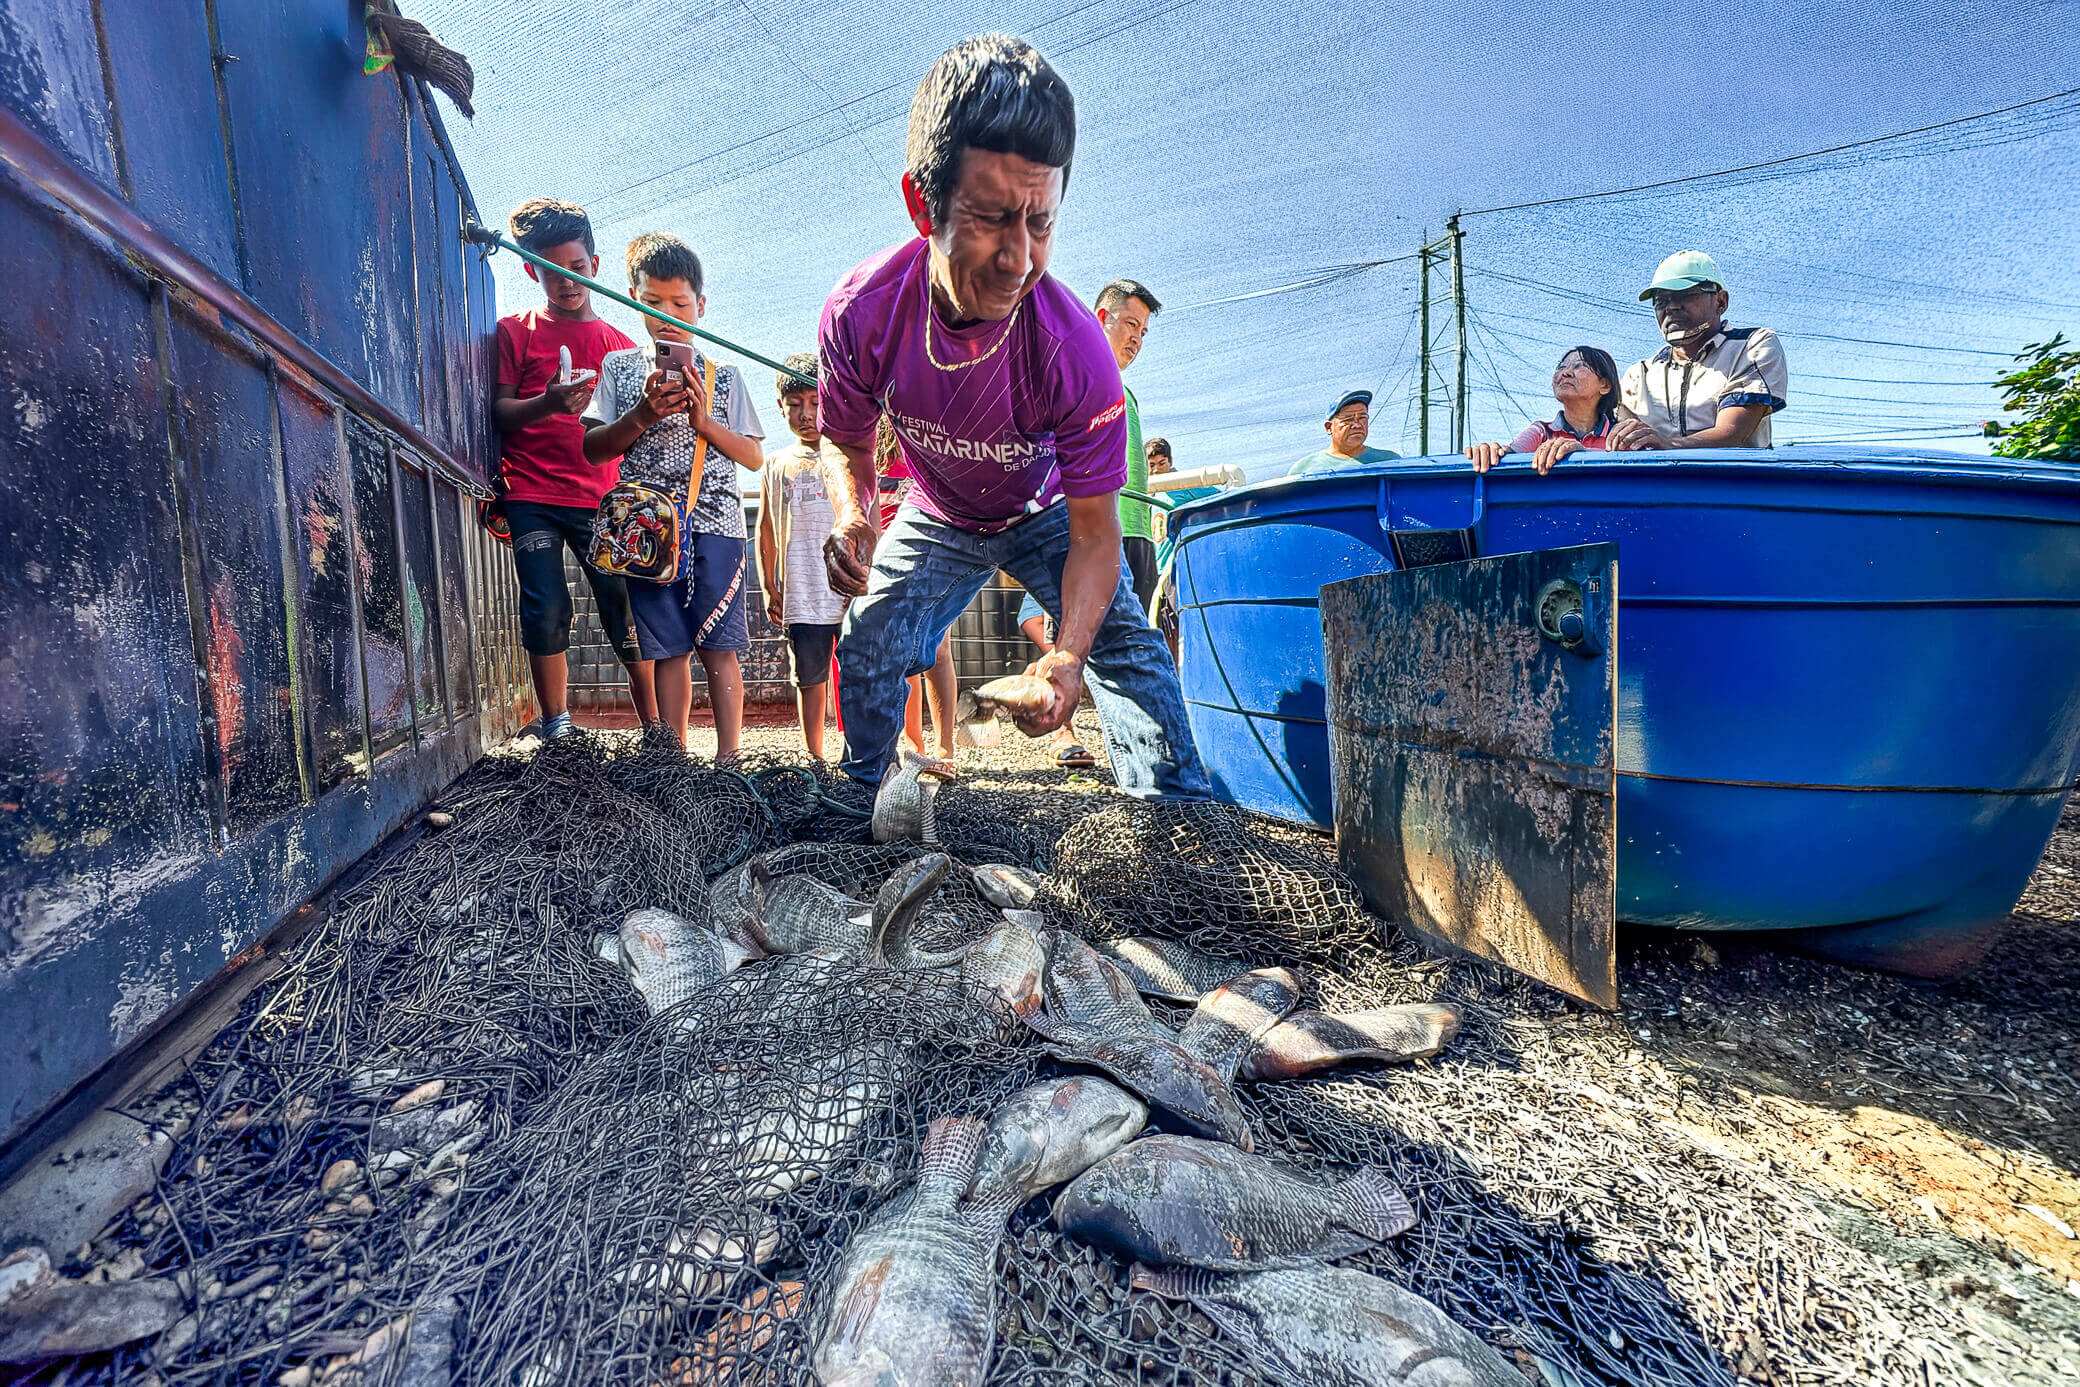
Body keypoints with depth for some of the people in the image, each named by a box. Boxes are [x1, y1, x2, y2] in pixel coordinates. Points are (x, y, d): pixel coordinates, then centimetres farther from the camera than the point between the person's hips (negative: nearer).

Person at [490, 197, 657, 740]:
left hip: (602, 497, 1)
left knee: (628, 615, -3)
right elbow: (498, 412, 2)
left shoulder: (620, 344, 16)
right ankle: (557, 729, 7)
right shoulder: (515, 331, 10)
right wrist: (546, 404, -19)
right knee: (546, 612, -6)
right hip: (532, 496, -1)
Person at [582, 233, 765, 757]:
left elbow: (755, 457, 7)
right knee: (669, 649, 1)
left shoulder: (723, 374, 12)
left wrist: (705, 422, -8)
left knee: (719, 646, -5)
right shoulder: (619, 368, 13)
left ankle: (727, 759, -1)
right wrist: (642, 416, -8)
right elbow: (592, 449, 7)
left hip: (715, 522, -1)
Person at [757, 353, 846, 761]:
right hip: (801, 596, 2)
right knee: (809, 678, 8)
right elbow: (766, 532, 16)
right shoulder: (776, 465, 12)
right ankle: (813, 758, 20)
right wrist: (769, 589, 10)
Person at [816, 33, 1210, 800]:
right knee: (866, 650, -6)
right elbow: (846, 442, -9)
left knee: (1122, 637, -18)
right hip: (937, 519, 2)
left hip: (1046, 513, -1)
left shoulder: (1075, 349, -36)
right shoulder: (862, 312, -30)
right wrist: (850, 515, -33)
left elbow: (1093, 531, -31)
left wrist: (1067, 656, -47)